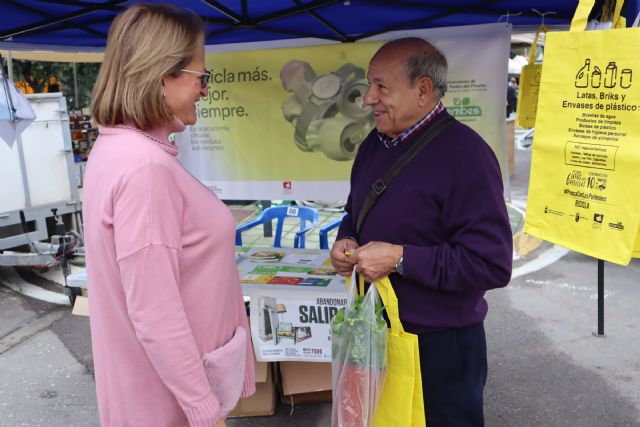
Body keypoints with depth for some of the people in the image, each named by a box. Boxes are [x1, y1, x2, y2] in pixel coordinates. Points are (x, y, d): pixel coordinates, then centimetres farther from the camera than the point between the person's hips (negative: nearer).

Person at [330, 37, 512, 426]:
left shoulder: (465, 154, -21)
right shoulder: (376, 142, 4)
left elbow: (493, 264, -25)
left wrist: (400, 259, -25)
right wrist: (346, 241, -3)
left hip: (441, 345, -7)